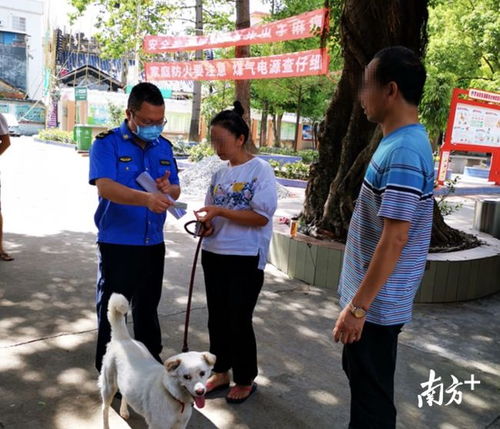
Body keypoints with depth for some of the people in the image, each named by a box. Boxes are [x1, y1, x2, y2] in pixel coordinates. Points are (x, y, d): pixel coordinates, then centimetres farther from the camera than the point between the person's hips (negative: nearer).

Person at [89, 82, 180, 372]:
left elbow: (176, 190, 12)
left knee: (148, 307, 20)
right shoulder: (107, 144, -10)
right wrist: (146, 198, -42)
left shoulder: (164, 147, 6)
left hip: (154, 243, 5)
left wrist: (167, 189, -14)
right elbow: (105, 186, -25)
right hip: (117, 243, -5)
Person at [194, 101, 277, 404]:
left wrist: (219, 211, -22)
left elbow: (261, 217, -18)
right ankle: (221, 372, 34)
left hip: (245, 259, -6)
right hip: (214, 254, 7)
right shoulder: (220, 173, 9)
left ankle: (246, 380, 25)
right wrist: (205, 224, -8)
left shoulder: (260, 170, -11)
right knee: (217, 318, 15)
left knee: (239, 321, 4)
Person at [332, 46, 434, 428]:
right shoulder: (401, 142, 8)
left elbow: (394, 239, -26)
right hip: (373, 295, 10)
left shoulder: (403, 151, -23)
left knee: (371, 393, 8)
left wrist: (358, 306, -21)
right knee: (363, 381, 24)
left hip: (377, 303, -9)